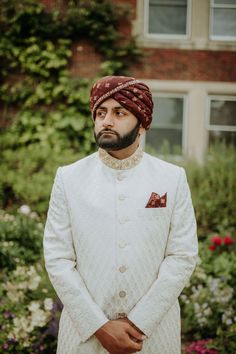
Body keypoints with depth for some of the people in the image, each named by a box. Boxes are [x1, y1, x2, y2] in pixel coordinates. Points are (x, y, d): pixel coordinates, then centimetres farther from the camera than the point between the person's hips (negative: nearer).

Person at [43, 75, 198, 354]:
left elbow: (183, 256, -5)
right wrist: (100, 327, -12)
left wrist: (139, 323, -12)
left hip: (154, 330, 0)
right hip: (85, 331, 0)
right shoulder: (68, 178, -1)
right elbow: (57, 259, -5)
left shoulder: (173, 179, -1)